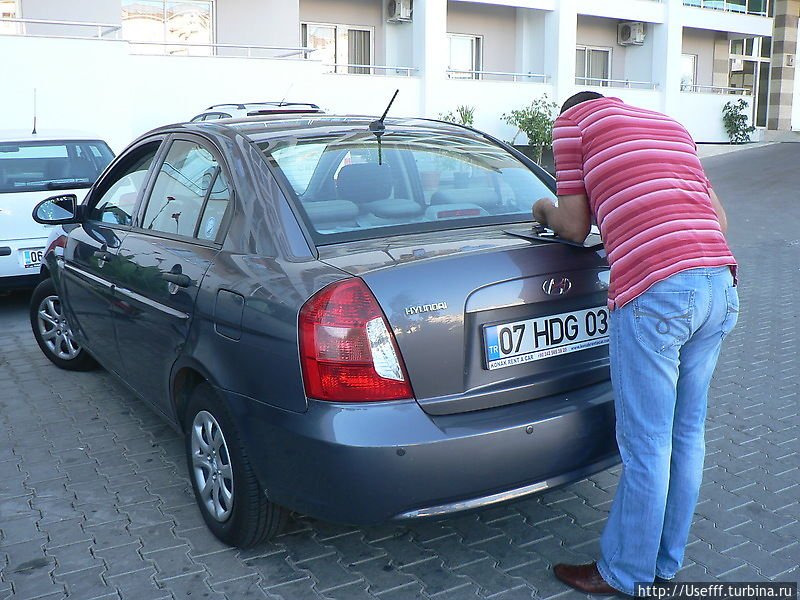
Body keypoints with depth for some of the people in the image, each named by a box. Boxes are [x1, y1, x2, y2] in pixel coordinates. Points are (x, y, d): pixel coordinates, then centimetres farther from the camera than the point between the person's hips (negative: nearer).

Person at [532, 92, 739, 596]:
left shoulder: (574, 119, 12)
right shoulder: (670, 124, 27)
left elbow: (574, 229, 9)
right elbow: (719, 220, 24)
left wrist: (544, 210, 29)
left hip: (654, 293, -7)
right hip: (722, 286, 7)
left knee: (646, 445, 5)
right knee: (686, 435, 17)